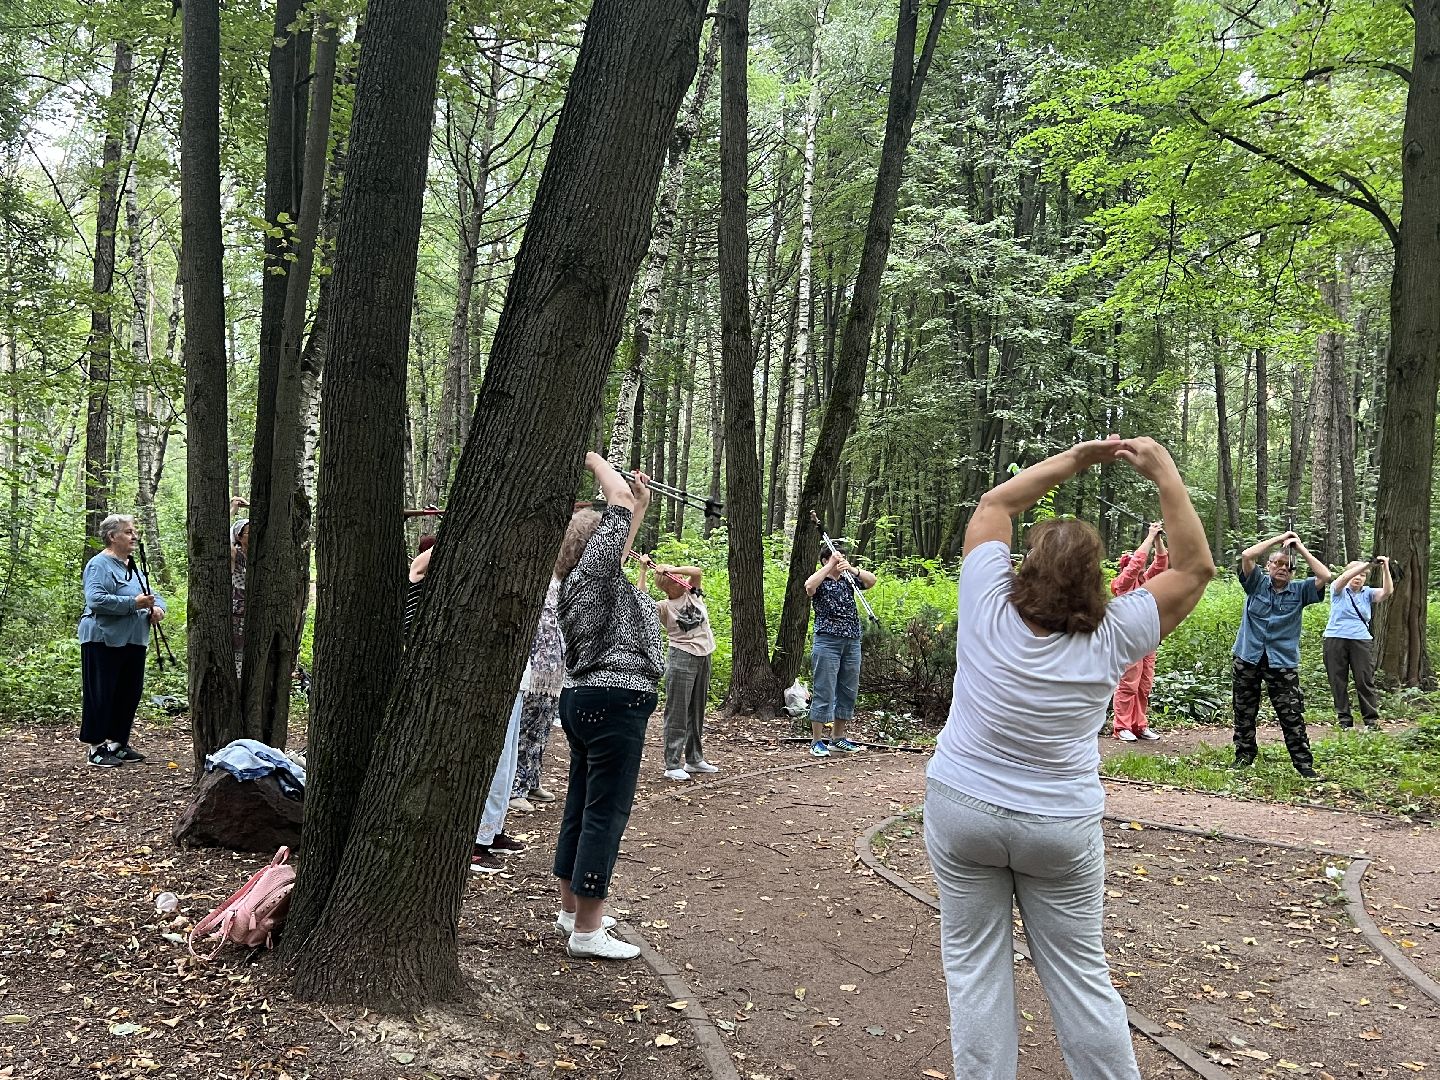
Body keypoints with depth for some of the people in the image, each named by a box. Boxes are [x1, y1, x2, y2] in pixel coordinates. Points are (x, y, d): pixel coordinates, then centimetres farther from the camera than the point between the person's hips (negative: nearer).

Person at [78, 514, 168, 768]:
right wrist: (134, 603, -24)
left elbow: (152, 596, 22)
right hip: (104, 640, -8)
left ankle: (117, 742, 23)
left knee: (129, 694, 12)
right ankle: (96, 748, 5)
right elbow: (96, 600, -23)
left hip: (134, 642, 8)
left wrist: (157, 608, -1)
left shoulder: (133, 566, 18)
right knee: (101, 695, -2)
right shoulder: (100, 565, -9)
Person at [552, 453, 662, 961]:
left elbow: (621, 537, 33)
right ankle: (587, 930, -1)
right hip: (615, 704, -10)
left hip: (585, 700, 10)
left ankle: (572, 908, 29)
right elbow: (619, 502, -11)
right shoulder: (591, 571, -11)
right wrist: (596, 460, 3)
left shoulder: (581, 579, 14)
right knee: (606, 813, -6)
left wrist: (642, 502, 31)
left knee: (581, 806, 17)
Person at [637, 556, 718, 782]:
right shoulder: (664, 606, -6)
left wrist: (671, 569, -19)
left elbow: (698, 572, -11)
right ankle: (672, 765, -4)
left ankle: (694, 759, 24)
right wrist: (643, 571, -22)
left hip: (703, 656, 5)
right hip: (681, 657, -5)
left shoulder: (692, 594, 6)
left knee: (697, 711, 14)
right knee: (677, 712, -6)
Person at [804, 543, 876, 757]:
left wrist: (852, 569, -15)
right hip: (827, 642, -6)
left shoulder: (848, 580, 14)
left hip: (852, 642, 6)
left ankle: (838, 739, 21)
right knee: (824, 693, -5)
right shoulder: (820, 583, 0)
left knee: (848, 692, 10)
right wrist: (831, 565, -18)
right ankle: (817, 742, 0)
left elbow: (871, 581, 0)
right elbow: (809, 585, -23)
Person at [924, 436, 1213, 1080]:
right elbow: (1195, 568, -3)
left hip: (961, 809, 0)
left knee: (974, 964, 9)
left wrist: (1076, 459, 1)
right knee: (1079, 972, 12)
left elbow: (995, 504, 1)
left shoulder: (988, 609, -13)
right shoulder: (1109, 639, -13)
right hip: (1060, 829, 0)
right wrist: (1165, 476, -6)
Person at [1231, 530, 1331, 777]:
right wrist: (1278, 540, -6)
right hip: (1248, 659, 1)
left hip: (1283, 663, -1)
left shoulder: (1299, 591, 5)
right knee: (1244, 712, 9)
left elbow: (1325, 576, -9)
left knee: (1292, 716, -3)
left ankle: (1304, 763, 2)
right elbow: (1246, 555, -11)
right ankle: (1244, 756, 22)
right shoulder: (1257, 584, 3)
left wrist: (1301, 549, -3)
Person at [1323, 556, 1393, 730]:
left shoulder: (1368, 593, 12)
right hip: (1336, 638, -1)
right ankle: (1344, 719, 10)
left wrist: (1385, 568, -17)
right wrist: (1368, 564, -24)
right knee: (1338, 681, 2)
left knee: (1365, 681, -3)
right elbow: (1344, 578, -16)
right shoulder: (1338, 590, 5)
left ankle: (1372, 720, 3)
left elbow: (1387, 591, -5)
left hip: (1360, 640, 1)